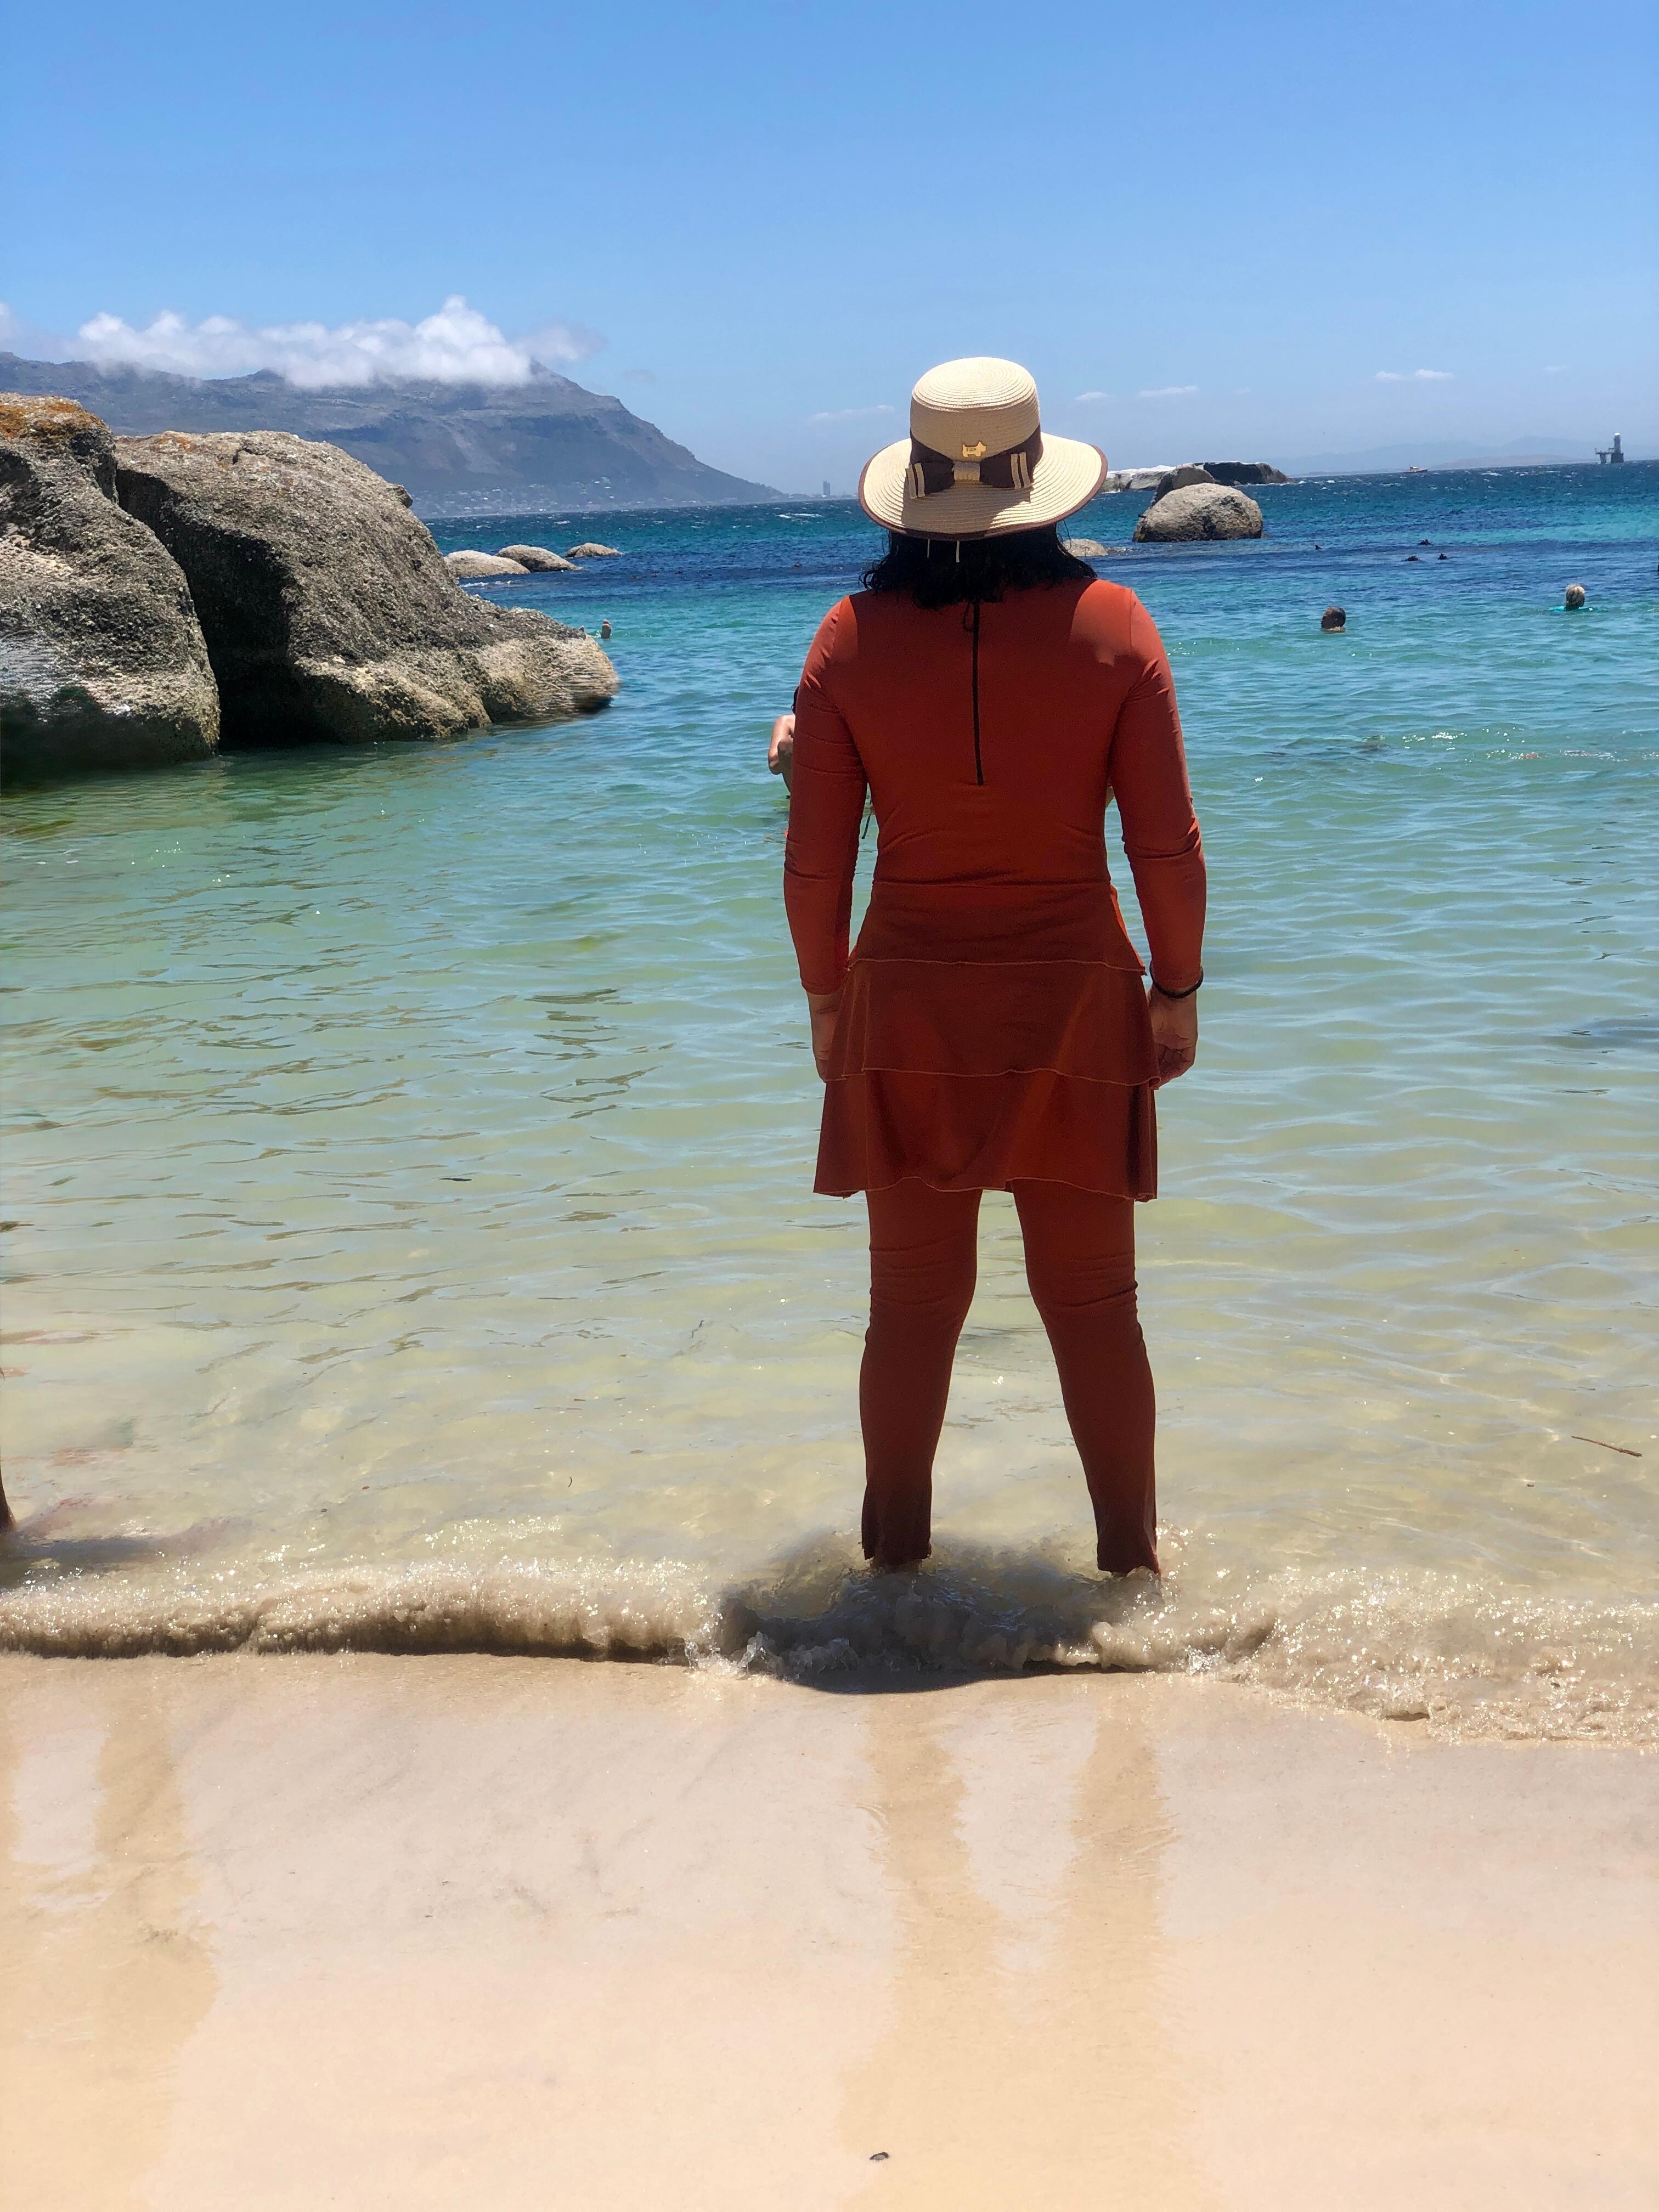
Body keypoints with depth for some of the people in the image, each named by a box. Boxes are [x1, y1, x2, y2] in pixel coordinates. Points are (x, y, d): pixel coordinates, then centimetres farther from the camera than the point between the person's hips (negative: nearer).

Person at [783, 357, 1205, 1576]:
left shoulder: (853, 640, -6)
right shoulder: (1109, 623, -8)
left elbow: (815, 861, -4)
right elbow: (1167, 844, -7)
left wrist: (827, 998, 9)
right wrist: (1177, 991, 5)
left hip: (907, 1004, 1)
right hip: (1074, 999, 0)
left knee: (913, 1306, 12)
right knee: (1094, 1302, 12)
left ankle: (897, 1553, 24)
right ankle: (1130, 1554, 24)